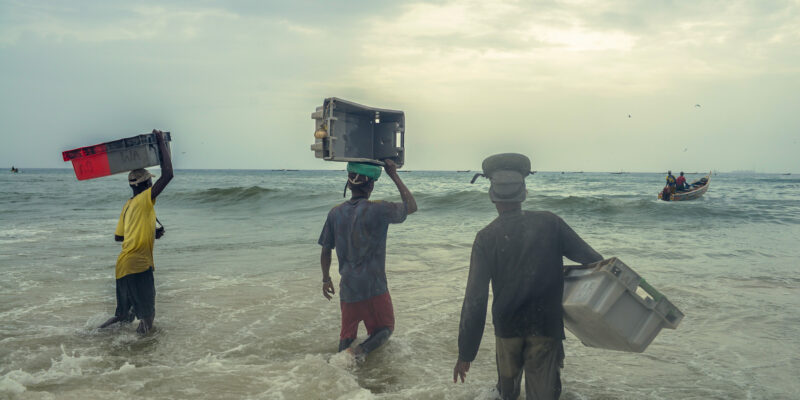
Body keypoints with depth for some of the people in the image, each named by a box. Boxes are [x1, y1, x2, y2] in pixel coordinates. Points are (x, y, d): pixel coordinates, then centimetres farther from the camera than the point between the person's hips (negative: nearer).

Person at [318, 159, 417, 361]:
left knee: (347, 333, 19)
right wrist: (394, 176, 2)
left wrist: (326, 279, 19)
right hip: (374, 287, -4)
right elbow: (411, 206, -2)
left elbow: (325, 250, 6)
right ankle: (362, 350, -13)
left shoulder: (336, 213, 0)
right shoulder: (378, 210, -14)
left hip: (347, 288, 4)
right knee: (385, 328, 14)